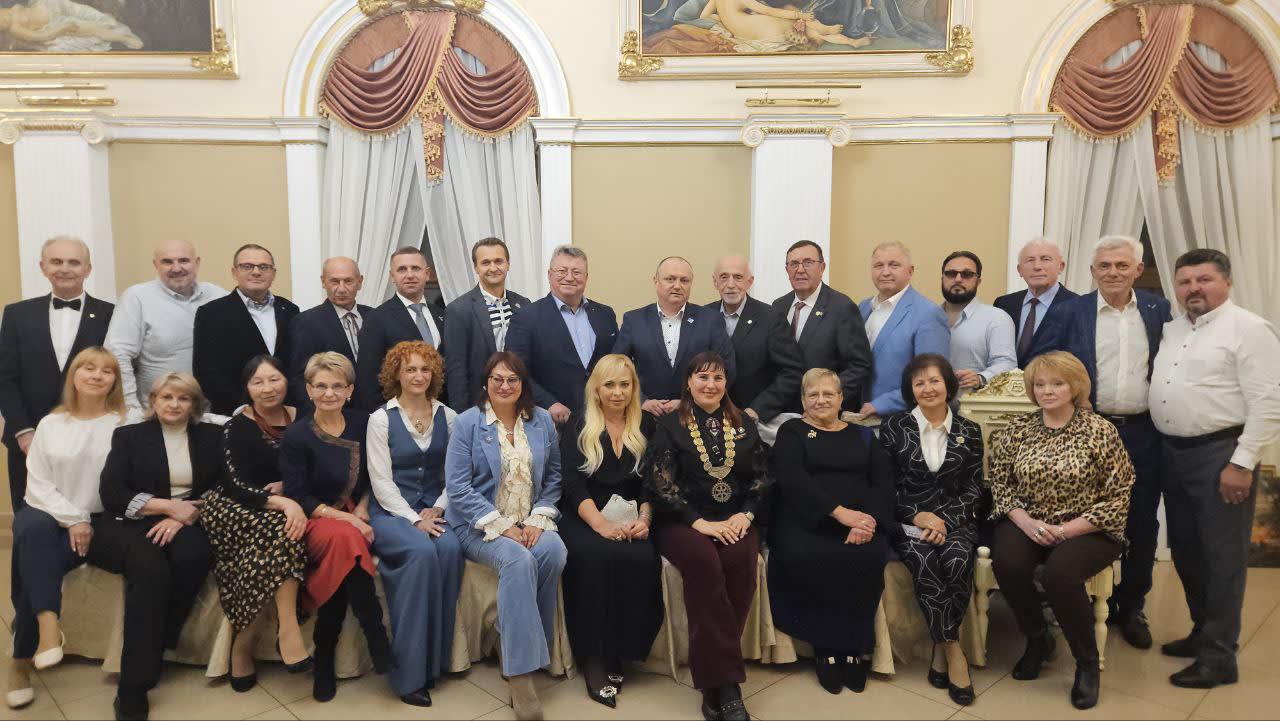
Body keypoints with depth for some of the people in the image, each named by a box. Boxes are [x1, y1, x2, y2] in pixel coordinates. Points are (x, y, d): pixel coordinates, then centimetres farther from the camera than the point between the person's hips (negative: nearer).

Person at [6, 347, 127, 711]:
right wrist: (72, 519, -11)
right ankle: (48, 624, -38)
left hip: (98, 521, -2)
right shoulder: (50, 423, 10)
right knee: (34, 531, -34)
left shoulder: (123, 424, -1)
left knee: (35, 561, -27)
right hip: (46, 512, 2)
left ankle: (22, 660, -13)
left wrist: (87, 523, -16)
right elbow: (37, 483, 3)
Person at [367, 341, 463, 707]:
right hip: (391, 512, -2)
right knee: (422, 552, -32)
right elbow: (381, 481, -7)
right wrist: (413, 520, -16)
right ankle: (409, 673, -22)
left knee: (450, 548, -30)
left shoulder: (447, 416, 9)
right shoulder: (381, 419, 0)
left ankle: (435, 660, -17)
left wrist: (436, 511, -10)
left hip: (434, 510, 3)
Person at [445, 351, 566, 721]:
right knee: (518, 561, -33)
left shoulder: (542, 421, 8)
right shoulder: (467, 422, -3)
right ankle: (519, 674, -26)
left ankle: (519, 646, -11)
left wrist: (537, 520, -8)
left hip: (530, 522, 4)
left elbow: (553, 478, 9)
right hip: (481, 524, -3)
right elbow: (458, 487, -9)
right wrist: (503, 527, -16)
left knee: (553, 550, -30)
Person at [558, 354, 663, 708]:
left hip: (631, 520, 2)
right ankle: (594, 658, -19)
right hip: (583, 518, -2)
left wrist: (644, 519, -12)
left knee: (644, 560, -29)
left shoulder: (646, 426, 12)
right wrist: (602, 525, -21)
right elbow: (573, 484, -6)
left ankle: (621, 653, -13)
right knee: (597, 557, -33)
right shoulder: (577, 427, 4)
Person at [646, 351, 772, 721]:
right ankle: (725, 683, -28)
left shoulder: (744, 424, 15)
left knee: (741, 560, -32)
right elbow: (661, 484, -5)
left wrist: (744, 516, -6)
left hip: (735, 521, 3)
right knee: (704, 560, -35)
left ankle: (715, 686, -22)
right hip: (682, 522, -2)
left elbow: (763, 477, 12)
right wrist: (700, 523, -15)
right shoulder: (669, 425, 5)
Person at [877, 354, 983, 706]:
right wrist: (916, 516, -11)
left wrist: (946, 520, -10)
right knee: (925, 562, -33)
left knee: (957, 560, -32)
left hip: (956, 520, 1)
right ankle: (953, 650, -16)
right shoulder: (893, 427, 5)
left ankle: (941, 648, -15)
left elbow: (974, 488, 6)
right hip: (908, 520, -1)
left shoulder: (969, 431, 11)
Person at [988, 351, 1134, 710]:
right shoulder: (1016, 429, 4)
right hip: (1027, 524, 3)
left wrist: (1067, 530, -15)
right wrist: (1025, 522, -12)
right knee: (1007, 562, -28)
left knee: (1059, 573, -32)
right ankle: (1038, 639, 3)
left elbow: (1118, 497, -7)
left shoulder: (1100, 431, -6)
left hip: (1086, 530, -3)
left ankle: (1087, 662, -3)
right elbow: (1000, 483, 6)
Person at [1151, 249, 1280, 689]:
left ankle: (1219, 656, 10)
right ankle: (1203, 631, 31)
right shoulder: (1170, 330, 13)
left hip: (1219, 454, -7)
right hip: (1171, 453, 7)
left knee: (1221, 556, 1)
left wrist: (1242, 463, -18)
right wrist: (1162, 449, 12)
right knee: (1185, 550, 15)